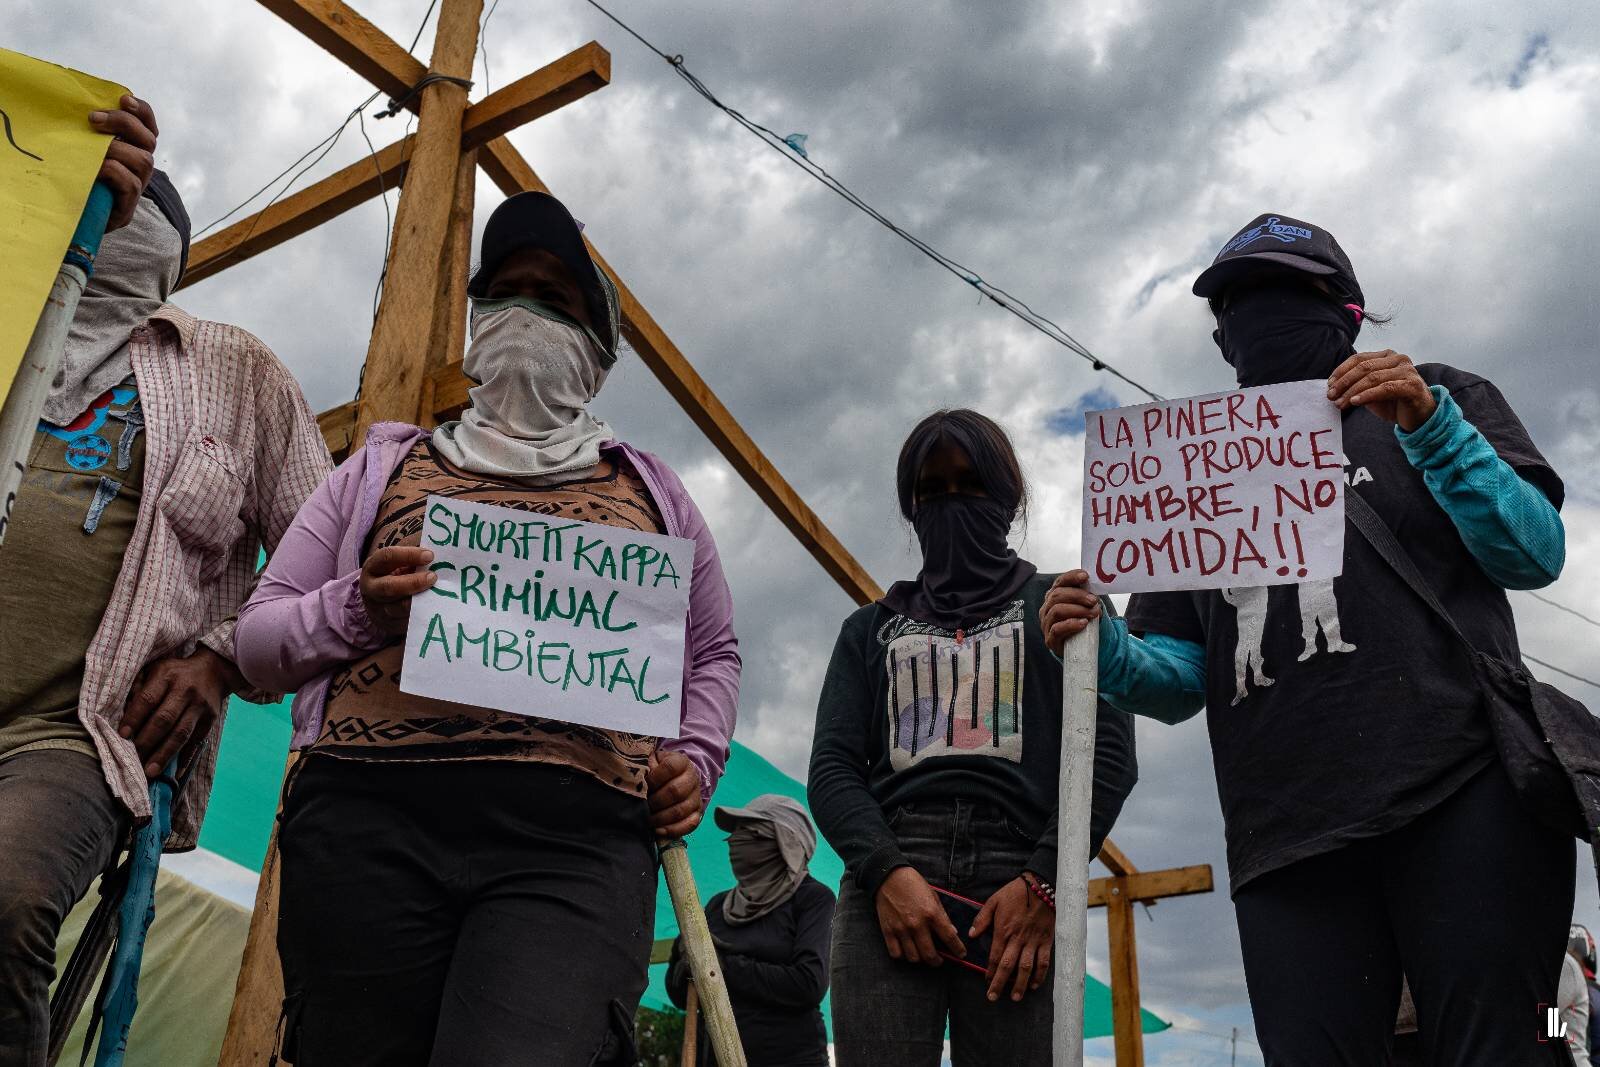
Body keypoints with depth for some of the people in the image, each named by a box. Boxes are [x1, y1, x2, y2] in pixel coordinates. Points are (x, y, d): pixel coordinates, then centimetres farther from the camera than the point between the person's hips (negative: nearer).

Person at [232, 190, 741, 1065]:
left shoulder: (651, 491, 24)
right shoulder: (383, 467, 23)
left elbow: (713, 652, 30)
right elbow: (258, 638, 20)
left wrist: (695, 759, 11)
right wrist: (355, 609, -2)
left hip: (577, 838, -1)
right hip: (369, 824, 2)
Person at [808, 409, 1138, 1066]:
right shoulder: (872, 628, 24)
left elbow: (1109, 752, 6)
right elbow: (832, 767, 11)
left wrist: (1045, 881, -8)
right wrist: (886, 870, -8)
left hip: (1023, 881, -1)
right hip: (888, 881, 2)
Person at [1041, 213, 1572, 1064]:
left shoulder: (1440, 403, 18)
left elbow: (1537, 554, 3)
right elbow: (1182, 681, 15)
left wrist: (1430, 425, -9)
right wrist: (1107, 650, -7)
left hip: (1465, 800, -2)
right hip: (1288, 840, 3)